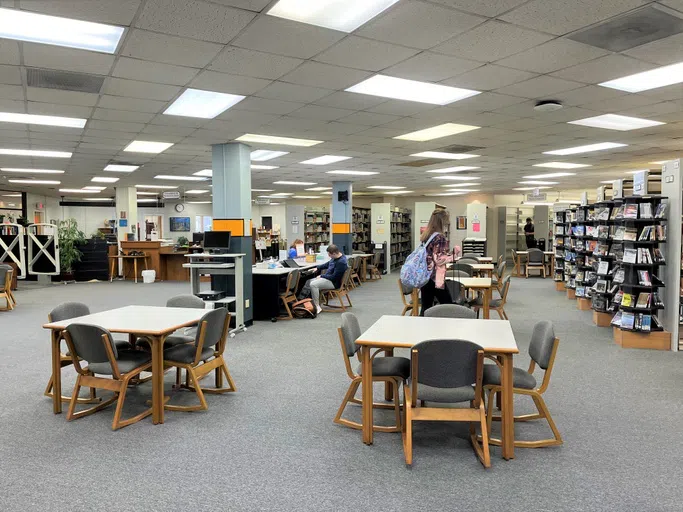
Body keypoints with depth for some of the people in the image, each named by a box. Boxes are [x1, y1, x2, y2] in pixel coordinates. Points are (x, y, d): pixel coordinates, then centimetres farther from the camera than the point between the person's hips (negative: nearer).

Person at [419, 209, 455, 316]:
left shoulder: (425, 236, 10)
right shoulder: (440, 237, -15)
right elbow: (439, 259, -18)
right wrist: (452, 253, -7)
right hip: (435, 278, -7)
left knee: (425, 308, 9)